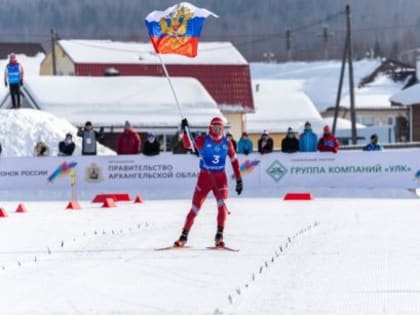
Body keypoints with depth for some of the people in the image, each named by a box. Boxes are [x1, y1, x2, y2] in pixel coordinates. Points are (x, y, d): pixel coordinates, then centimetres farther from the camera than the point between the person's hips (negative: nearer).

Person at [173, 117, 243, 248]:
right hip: (204, 177, -2)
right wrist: (185, 131, -32)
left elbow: (234, 161, 9)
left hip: (220, 178, 2)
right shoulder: (203, 140, -3)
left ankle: (219, 237, -8)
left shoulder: (226, 143, 5)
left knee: (222, 206, -15)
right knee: (195, 208, 1)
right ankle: (184, 236, 11)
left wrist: (239, 180, 6)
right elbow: (188, 144, -15)